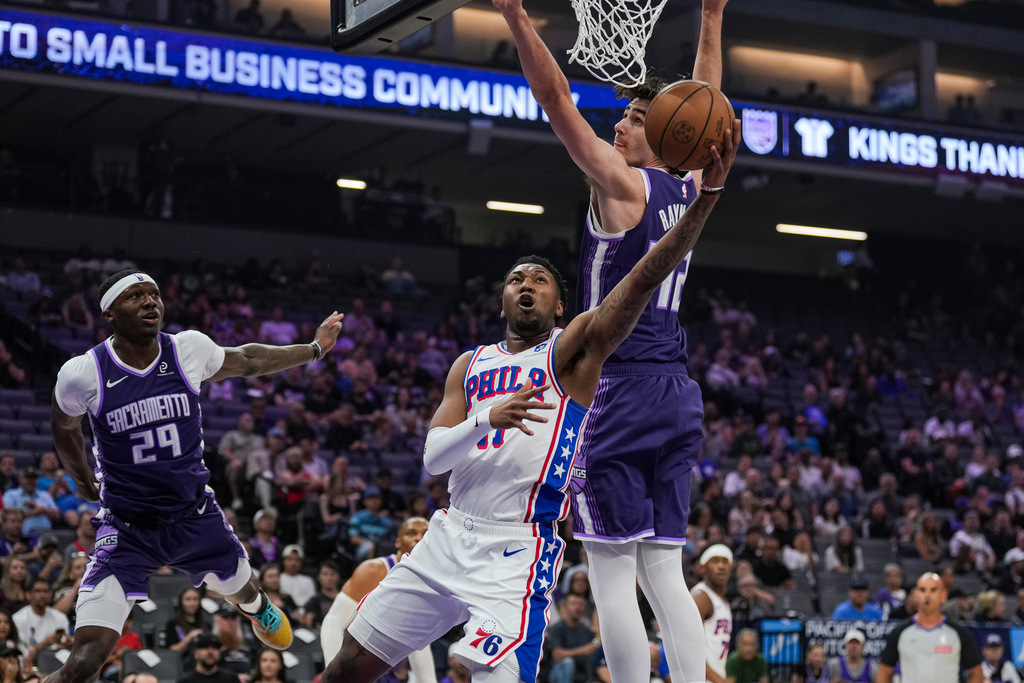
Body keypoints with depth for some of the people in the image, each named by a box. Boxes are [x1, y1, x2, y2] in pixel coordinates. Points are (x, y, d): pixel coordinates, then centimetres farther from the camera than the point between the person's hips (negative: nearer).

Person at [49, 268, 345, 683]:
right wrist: (83, 483, 20)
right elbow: (63, 427, 6)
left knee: (241, 589, 32)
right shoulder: (82, 375, -17)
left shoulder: (190, 350, -10)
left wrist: (314, 349, 22)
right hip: (126, 527, -4)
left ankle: (258, 609, 70)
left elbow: (247, 361, 13)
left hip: (195, 515, 4)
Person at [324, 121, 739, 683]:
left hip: (518, 551, -6)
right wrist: (488, 419, -18)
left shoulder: (574, 349, 0)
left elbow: (646, 278, -15)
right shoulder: (470, 365, 15)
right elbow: (432, 458, 3)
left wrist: (708, 194, -28)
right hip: (452, 533, 6)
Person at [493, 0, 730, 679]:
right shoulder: (693, 188, 12)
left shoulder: (624, 185, -8)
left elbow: (557, 100, -12)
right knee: (665, 572, 9)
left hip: (621, 391, -8)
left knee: (612, 574, -6)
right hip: (678, 397, 8)